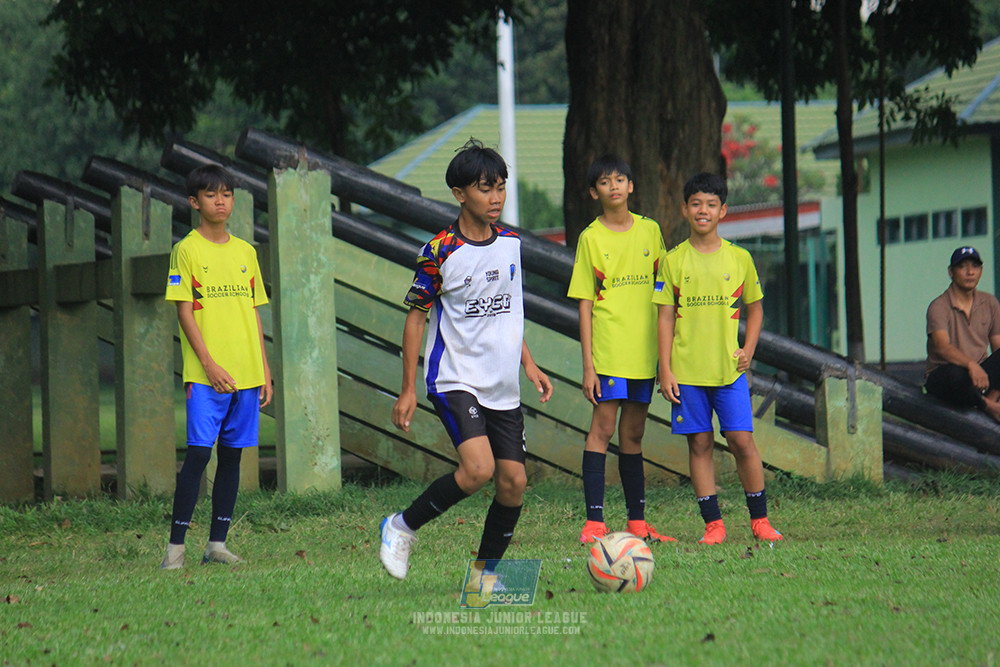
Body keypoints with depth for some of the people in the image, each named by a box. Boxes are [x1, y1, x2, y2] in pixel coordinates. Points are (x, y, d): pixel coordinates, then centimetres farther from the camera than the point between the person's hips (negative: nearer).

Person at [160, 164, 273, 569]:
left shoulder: (245, 252, 14)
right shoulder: (187, 250, -1)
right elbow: (184, 311, -5)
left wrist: (264, 370, 11)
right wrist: (209, 364, -14)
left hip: (246, 374, 5)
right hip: (205, 375, -5)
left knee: (231, 455, 5)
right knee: (198, 452, -11)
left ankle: (217, 543, 9)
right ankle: (176, 545, -8)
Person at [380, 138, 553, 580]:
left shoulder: (510, 243, 7)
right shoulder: (440, 252, -10)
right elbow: (416, 315, -5)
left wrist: (528, 363, 18)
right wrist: (408, 389, -7)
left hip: (503, 386, 6)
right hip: (455, 379, -6)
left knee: (514, 482, 0)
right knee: (478, 468, -25)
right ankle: (402, 527, -5)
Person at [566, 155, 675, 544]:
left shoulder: (650, 231, 9)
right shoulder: (591, 238, -1)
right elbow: (585, 305, -2)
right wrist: (588, 365, -7)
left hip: (644, 351, 4)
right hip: (608, 350, -4)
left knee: (633, 434, 9)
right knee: (603, 427, -9)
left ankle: (637, 522, 13)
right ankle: (594, 522, -11)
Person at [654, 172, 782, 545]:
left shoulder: (739, 258, 5)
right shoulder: (674, 261, 4)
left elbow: (754, 308, 16)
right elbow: (665, 318, 4)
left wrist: (748, 350, 2)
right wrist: (665, 370, -2)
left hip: (729, 369, 0)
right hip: (686, 370, 0)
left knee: (742, 440, -5)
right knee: (699, 444, 2)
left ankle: (759, 520, 5)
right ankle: (713, 524, 7)